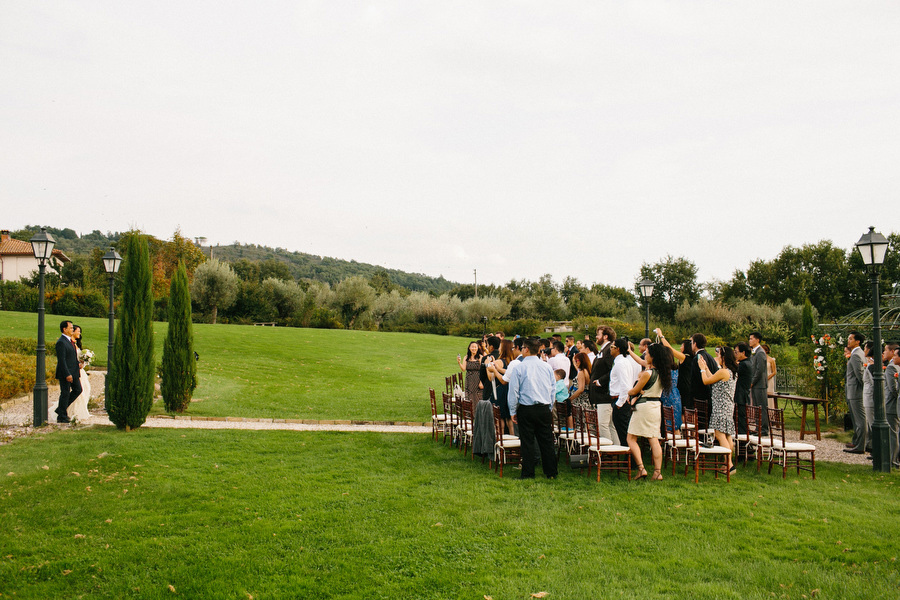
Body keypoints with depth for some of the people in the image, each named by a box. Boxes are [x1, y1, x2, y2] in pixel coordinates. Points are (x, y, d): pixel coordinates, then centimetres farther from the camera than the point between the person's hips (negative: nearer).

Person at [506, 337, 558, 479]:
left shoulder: (519, 368, -7)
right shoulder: (547, 367, 5)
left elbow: (514, 392, -5)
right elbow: (552, 390, 11)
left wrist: (513, 412, 3)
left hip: (526, 410, -3)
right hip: (544, 409, 4)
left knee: (527, 442, 4)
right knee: (546, 441, 9)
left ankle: (528, 473, 9)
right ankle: (551, 473, 15)